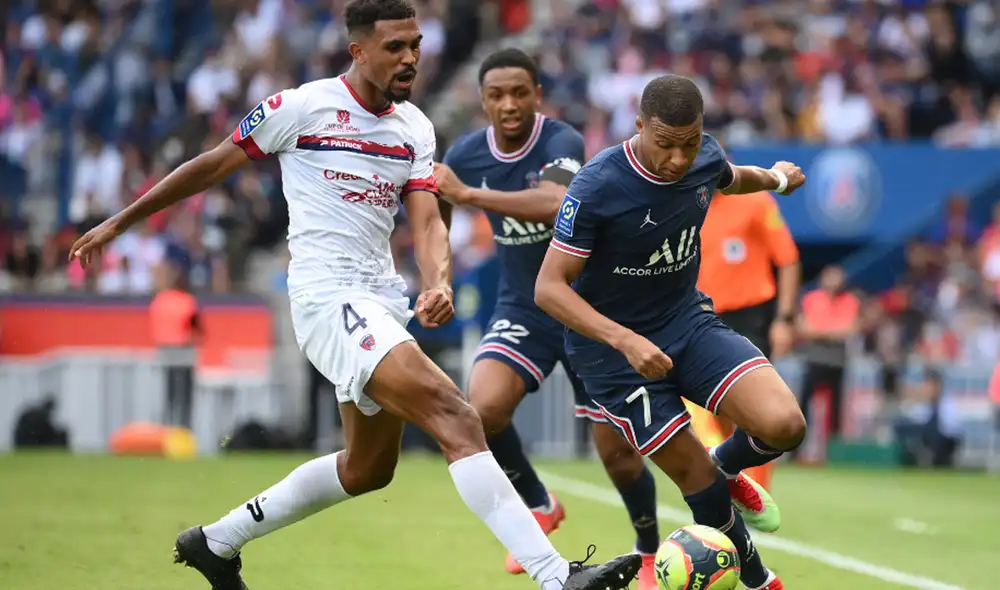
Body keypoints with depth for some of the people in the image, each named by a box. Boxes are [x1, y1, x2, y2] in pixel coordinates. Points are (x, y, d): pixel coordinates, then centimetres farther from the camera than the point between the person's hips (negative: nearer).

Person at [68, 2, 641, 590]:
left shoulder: (415, 128, 10)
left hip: (383, 301, 8)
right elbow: (210, 167, 4)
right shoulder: (302, 108, -6)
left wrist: (438, 285, -20)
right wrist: (117, 224, 10)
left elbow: (428, 222, 2)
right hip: (328, 295, -8)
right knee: (455, 416, -23)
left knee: (369, 467, 19)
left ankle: (215, 543, 36)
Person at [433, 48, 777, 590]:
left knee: (617, 451, 1)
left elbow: (554, 203, -44)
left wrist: (469, 194, -46)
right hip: (522, 310, 3)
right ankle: (538, 506, 4)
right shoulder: (465, 154, -6)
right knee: (483, 407, -24)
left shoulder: (562, 143, -23)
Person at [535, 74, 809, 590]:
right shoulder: (597, 188, -26)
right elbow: (549, 287, -24)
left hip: (688, 320, 5)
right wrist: (624, 340, -32)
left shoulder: (705, 158, -8)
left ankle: (727, 467, 18)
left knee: (784, 426, -17)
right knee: (695, 476, -4)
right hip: (612, 346, -4)